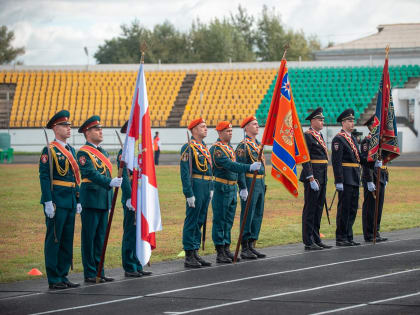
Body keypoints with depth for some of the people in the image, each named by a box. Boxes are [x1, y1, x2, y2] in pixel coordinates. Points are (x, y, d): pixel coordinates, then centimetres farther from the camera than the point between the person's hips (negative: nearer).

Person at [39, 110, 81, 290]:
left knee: (67, 241, 10)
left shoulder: (71, 150, 16)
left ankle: (63, 276, 17)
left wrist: (78, 200, 16)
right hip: (56, 203, -8)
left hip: (70, 203, 8)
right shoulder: (49, 151, -8)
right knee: (54, 240, -3)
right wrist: (48, 202, -19)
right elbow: (44, 177, -13)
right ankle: (54, 280, -1)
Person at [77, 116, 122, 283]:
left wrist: (110, 201, 21)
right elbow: (91, 174, -22)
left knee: (101, 238, 10)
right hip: (90, 199, -8)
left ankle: (99, 272, 14)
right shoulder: (83, 153, -9)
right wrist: (110, 182, -33)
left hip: (104, 201, 8)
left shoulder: (103, 152, 18)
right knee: (89, 237, -3)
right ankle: (90, 274, 0)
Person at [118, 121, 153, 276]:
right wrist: (130, 198, -24)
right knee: (131, 233, -3)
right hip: (132, 199, -9)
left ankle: (138, 266, 18)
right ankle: (129, 268, 2)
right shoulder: (124, 153, -11)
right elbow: (124, 177, -18)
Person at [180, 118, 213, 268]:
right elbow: (185, 173, -16)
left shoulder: (204, 147, 16)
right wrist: (189, 194, -19)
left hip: (206, 189, 9)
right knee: (191, 222, -4)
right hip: (196, 187, -9)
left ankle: (195, 253, 19)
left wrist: (211, 189, 17)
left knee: (200, 221, 12)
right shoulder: (188, 148, -11)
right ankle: (189, 257, -1)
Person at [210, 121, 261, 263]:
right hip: (221, 189, -9)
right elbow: (229, 165, -26)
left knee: (228, 221, 13)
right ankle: (220, 253, -2)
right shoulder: (216, 149, -15)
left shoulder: (229, 147, 15)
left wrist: (237, 187, 23)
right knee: (219, 221, -4)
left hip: (232, 188, 9)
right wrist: (250, 167, -34)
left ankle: (227, 249, 20)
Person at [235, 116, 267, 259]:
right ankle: (245, 249, -2)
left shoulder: (258, 144, 16)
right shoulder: (243, 146, -11)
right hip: (250, 184, -9)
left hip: (260, 184, 9)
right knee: (247, 216, -5)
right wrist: (243, 188, -20)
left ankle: (251, 246, 16)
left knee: (258, 215, 10)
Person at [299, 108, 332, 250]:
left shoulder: (320, 135, 17)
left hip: (322, 177, 9)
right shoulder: (307, 136, -12)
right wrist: (311, 179, -22)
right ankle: (308, 242, -4)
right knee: (310, 208, -6)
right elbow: (305, 159, -17)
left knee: (318, 208, 12)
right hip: (313, 176, -9)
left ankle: (316, 239, 17)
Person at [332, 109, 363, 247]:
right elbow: (336, 162, -16)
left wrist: (358, 178, 20)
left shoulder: (353, 138, 18)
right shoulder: (338, 139, -10)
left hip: (354, 180, 9)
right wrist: (339, 182, -21)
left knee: (352, 209, 10)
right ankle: (340, 239, -2)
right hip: (345, 180, -9)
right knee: (344, 208, -6)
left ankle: (348, 237, 16)